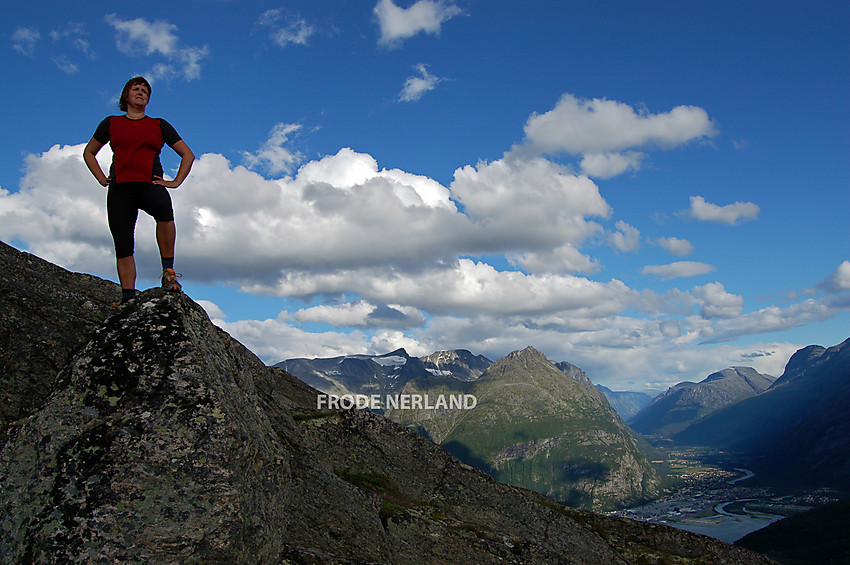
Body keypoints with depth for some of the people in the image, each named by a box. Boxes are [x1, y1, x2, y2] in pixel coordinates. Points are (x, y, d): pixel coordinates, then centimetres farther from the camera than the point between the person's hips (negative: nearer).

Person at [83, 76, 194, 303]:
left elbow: (187, 154, 18)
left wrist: (175, 182, 6)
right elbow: (89, 152, 28)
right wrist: (102, 178, 14)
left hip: (150, 185, -2)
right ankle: (128, 297, -1)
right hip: (120, 188, 2)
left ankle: (168, 271, -31)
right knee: (123, 246, -5)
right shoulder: (111, 124, 17)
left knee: (164, 208, -37)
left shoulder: (159, 125, 16)